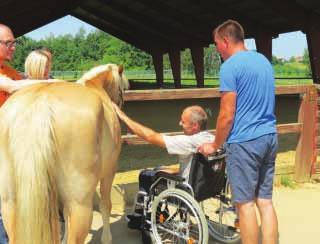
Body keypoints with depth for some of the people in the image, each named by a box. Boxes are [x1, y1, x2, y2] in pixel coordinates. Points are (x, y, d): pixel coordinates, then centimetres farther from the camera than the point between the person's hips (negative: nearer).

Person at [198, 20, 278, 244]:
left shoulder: (230, 66, -11)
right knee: (265, 201, 11)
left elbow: (227, 115, -13)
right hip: (269, 137, 8)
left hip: (244, 141, -8)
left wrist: (215, 145, 1)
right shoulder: (264, 61, 14)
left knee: (246, 203, 1)